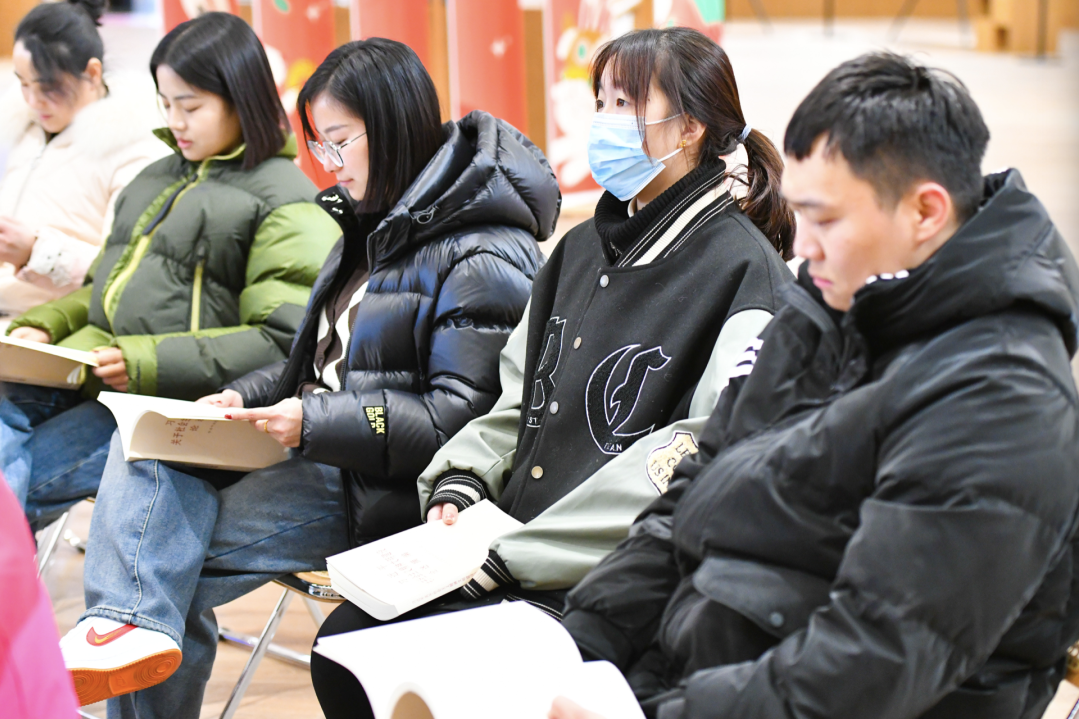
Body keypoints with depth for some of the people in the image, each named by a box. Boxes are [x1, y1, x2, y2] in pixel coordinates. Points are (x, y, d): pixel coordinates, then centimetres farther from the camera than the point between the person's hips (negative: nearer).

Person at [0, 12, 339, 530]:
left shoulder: (287, 205, -3)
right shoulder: (159, 177, 22)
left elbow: (284, 343, -13)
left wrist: (147, 363, -19)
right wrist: (45, 326, 9)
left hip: (173, 402, -7)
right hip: (85, 373, 7)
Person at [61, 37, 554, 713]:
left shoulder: (484, 258, -15)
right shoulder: (377, 222, 14)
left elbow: (461, 415, -20)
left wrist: (314, 425, -23)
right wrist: (245, 398, 2)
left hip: (381, 483, -9)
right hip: (316, 454, 9)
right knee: (141, 443, -13)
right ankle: (130, 627, -23)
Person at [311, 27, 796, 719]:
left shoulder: (742, 271, -12)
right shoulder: (584, 248, 16)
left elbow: (705, 454, -21)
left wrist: (514, 555, -20)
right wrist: (459, 485, 0)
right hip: (508, 551, 8)